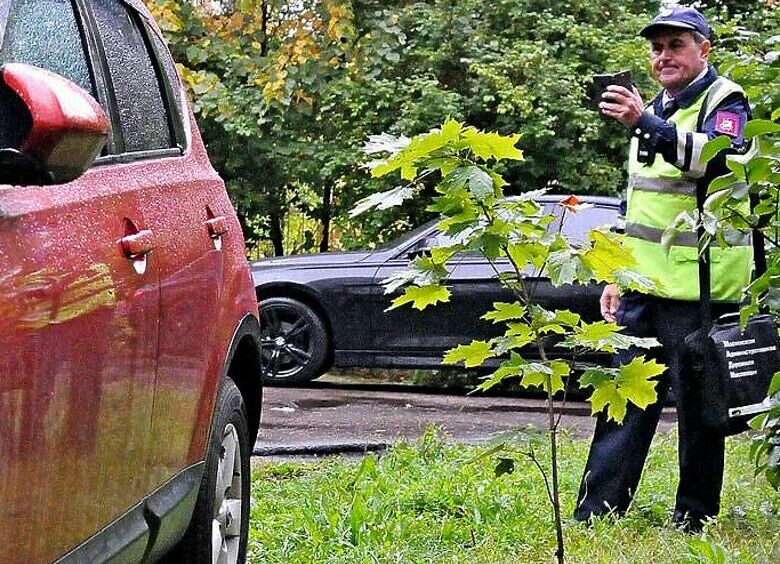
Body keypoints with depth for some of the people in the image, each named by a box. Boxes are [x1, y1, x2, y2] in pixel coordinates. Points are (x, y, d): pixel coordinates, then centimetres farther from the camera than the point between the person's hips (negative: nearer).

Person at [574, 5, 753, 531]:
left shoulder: (725, 102, -5)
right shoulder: (655, 109, 20)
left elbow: (719, 158, -28)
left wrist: (645, 124, -38)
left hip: (697, 287, -8)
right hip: (644, 285, 8)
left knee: (696, 403, -2)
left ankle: (694, 521, 6)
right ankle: (594, 515, 7)